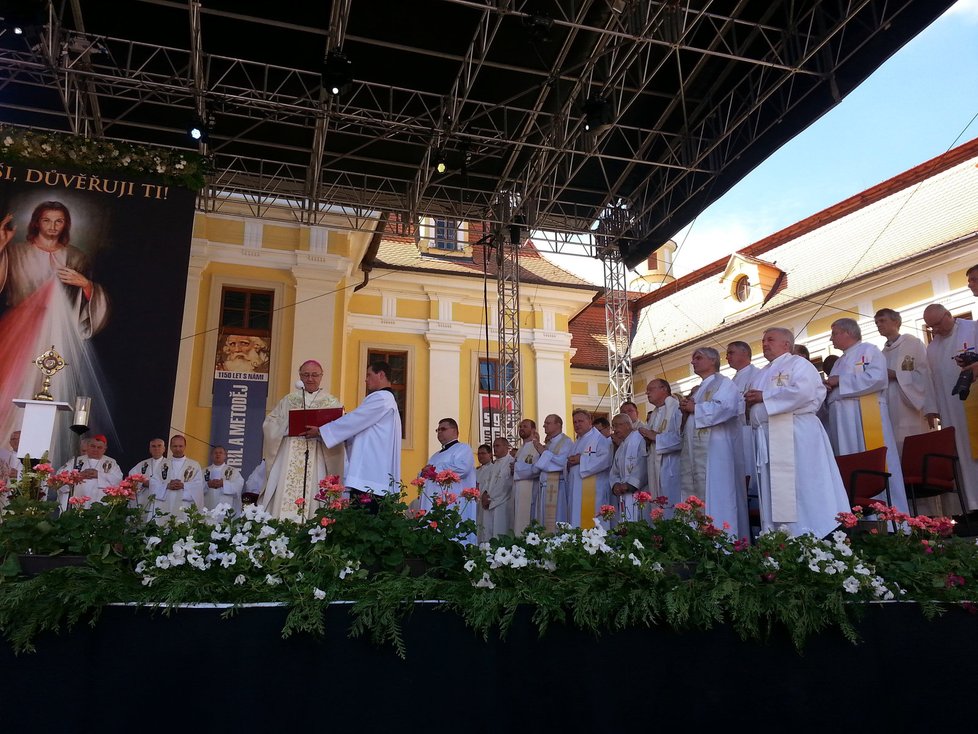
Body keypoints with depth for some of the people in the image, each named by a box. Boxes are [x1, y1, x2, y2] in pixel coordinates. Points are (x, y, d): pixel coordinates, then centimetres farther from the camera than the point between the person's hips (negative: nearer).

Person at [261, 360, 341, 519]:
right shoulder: (288, 400, 16)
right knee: (285, 499, -7)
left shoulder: (331, 403, 10)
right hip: (289, 459, 2)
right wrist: (289, 426, -10)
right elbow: (270, 425, 7)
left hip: (317, 460, -1)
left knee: (313, 499, -8)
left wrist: (321, 432, -19)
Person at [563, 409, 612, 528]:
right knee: (575, 520, 6)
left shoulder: (599, 439, -3)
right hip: (575, 489, 8)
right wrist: (569, 464, 2)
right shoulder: (576, 443, 23)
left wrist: (581, 460, -15)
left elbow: (605, 460, -19)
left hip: (592, 490, -8)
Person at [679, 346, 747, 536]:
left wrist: (694, 408, -7)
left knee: (714, 497, -12)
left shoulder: (723, 383, 2)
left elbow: (724, 408, -17)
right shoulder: (697, 390, 25)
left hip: (715, 449, -8)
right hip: (695, 453, 8)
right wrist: (685, 411, 7)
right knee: (696, 495, 2)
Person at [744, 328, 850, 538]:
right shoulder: (763, 374, 26)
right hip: (767, 438, 8)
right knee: (774, 492, 4)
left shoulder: (798, 363, 2)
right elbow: (755, 404, 27)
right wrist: (750, 401, 2)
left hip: (794, 434, -8)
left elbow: (804, 392, -16)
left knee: (801, 488, -9)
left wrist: (764, 396, -10)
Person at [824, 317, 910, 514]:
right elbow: (834, 394, 28)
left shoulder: (868, 351, 4)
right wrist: (827, 389, 4)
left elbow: (876, 378, -14)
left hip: (866, 419, -7)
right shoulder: (840, 362, 27)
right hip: (843, 424, 7)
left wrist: (840, 380, -8)